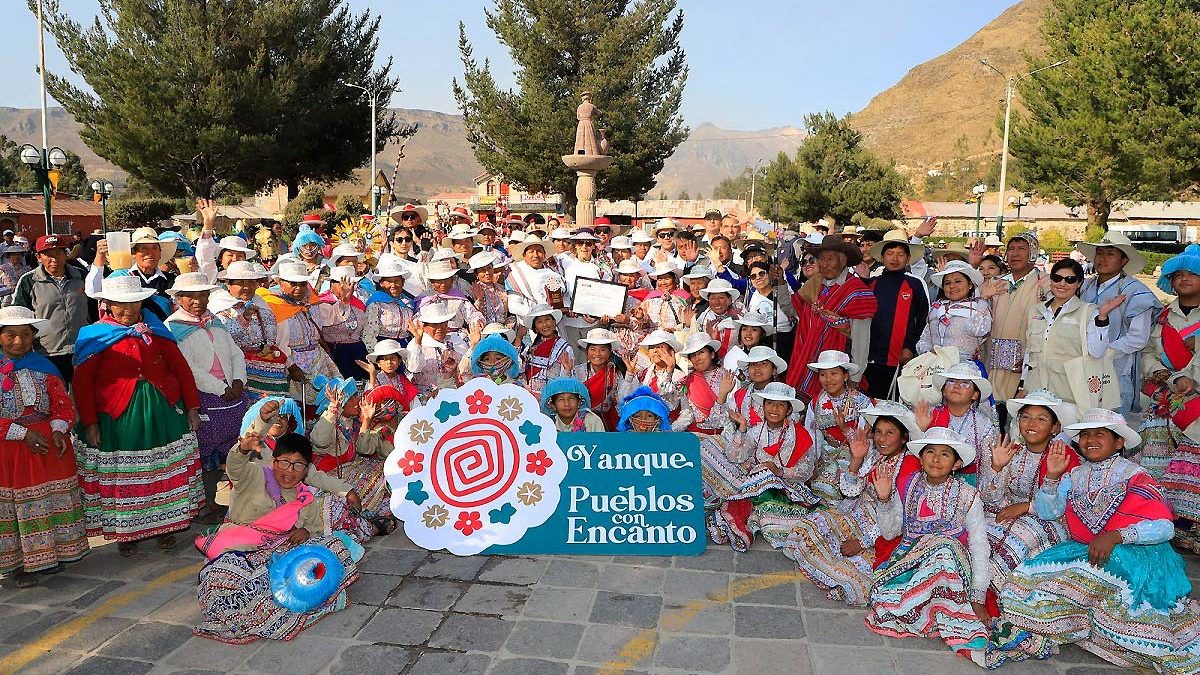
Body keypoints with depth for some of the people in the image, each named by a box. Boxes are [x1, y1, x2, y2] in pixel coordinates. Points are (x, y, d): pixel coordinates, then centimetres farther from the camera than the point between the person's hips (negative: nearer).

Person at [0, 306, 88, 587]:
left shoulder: (43, 366, 3)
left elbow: (63, 404, 4)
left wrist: (58, 430, -13)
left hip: (48, 444, 3)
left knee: (51, 500, 10)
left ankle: (46, 555, 25)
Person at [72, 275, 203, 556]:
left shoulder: (155, 329, 6)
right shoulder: (95, 336, -3)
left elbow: (180, 367, 6)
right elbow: (82, 381, -7)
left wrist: (192, 407, 2)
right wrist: (89, 423, -11)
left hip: (162, 411, 3)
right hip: (117, 415, -2)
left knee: (164, 469, 10)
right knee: (122, 475, 8)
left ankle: (164, 525, 25)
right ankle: (126, 532, 25)